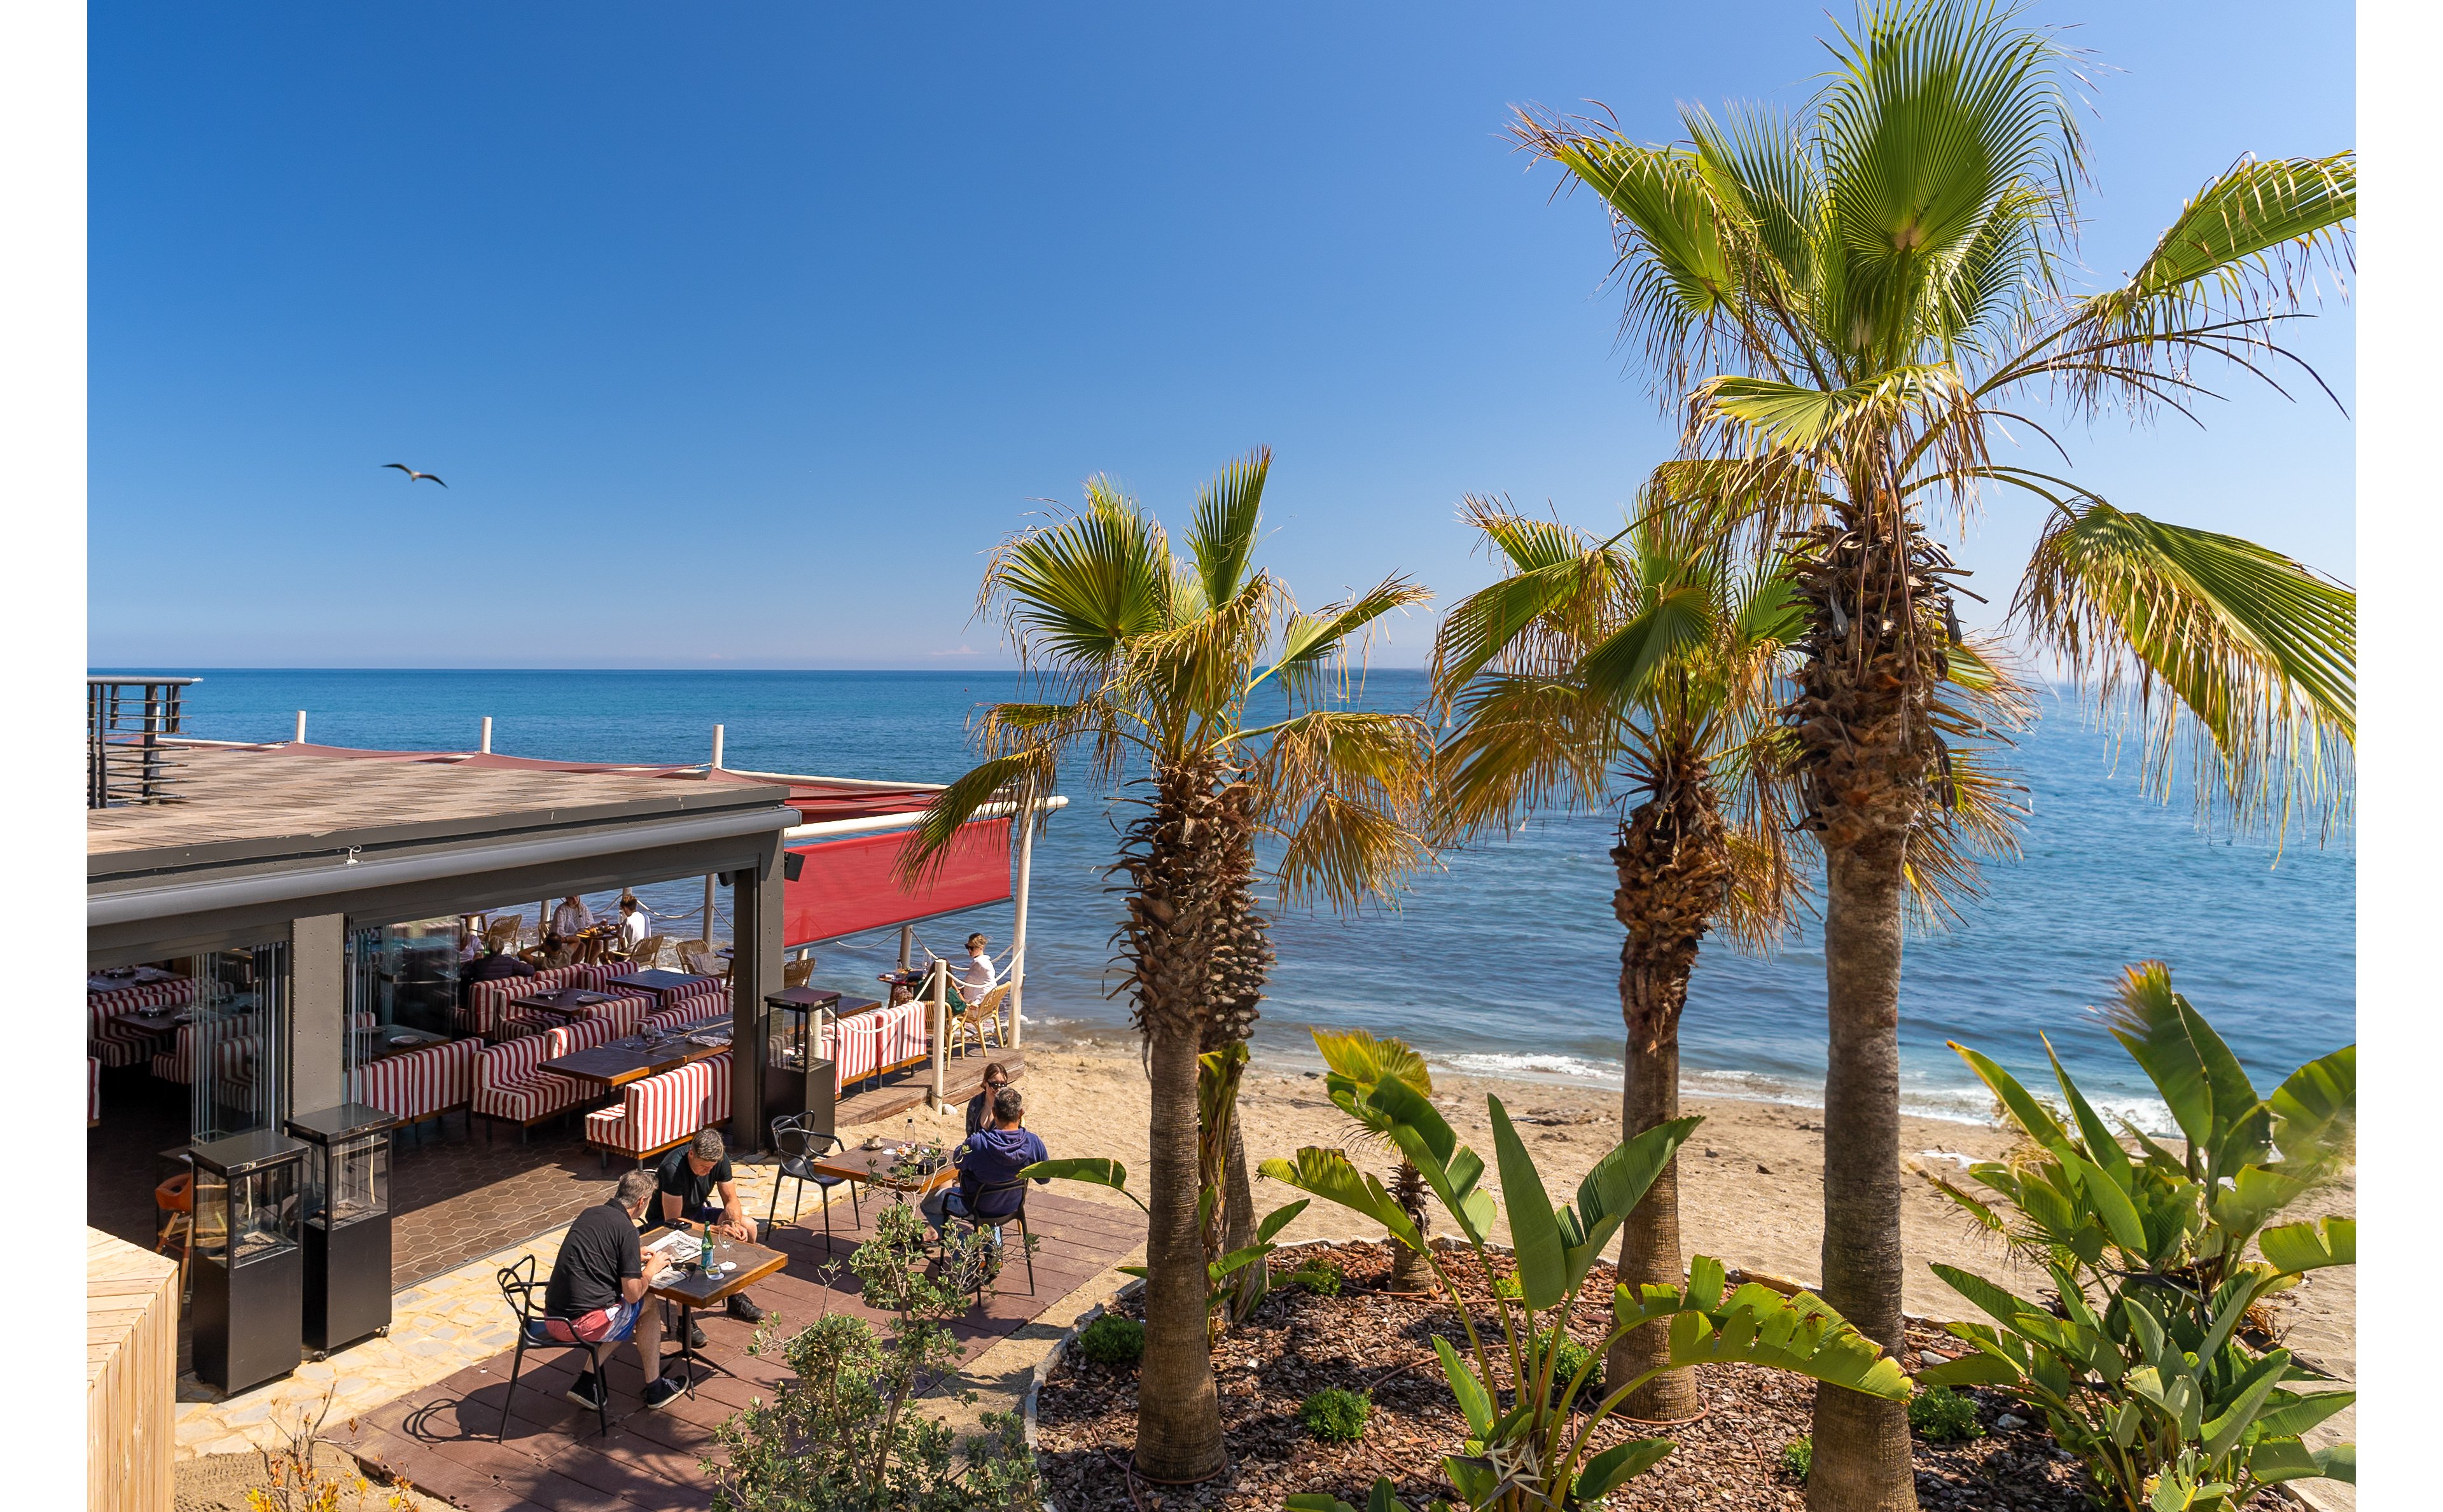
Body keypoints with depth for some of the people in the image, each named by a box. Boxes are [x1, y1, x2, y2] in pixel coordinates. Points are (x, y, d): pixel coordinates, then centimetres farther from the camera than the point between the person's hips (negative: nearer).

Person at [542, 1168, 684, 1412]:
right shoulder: (625, 1228, -13)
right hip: (582, 1324, -7)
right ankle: (654, 1388, 23)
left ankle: (586, 1381, 16)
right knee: (649, 1307, 17)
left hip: (552, 1319, 7)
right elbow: (633, 1294, -12)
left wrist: (634, 1256, 33)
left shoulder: (589, 1214, 10)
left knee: (623, 1313, 29)